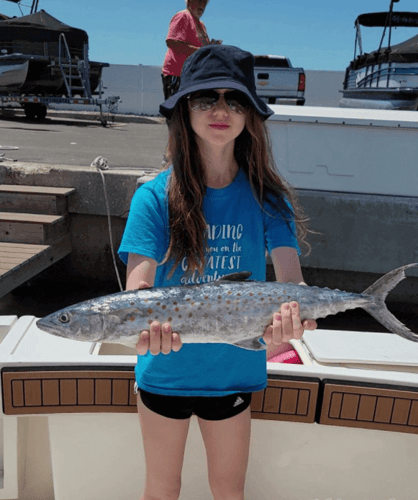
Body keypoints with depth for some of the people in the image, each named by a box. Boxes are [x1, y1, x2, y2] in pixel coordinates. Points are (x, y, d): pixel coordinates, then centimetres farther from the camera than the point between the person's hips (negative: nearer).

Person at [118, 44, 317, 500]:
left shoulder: (267, 196, -8)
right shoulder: (155, 197, -12)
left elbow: (291, 276, -18)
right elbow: (138, 285, -20)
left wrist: (292, 309, -41)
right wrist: (145, 323, -42)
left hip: (233, 372, 1)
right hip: (165, 371, -1)